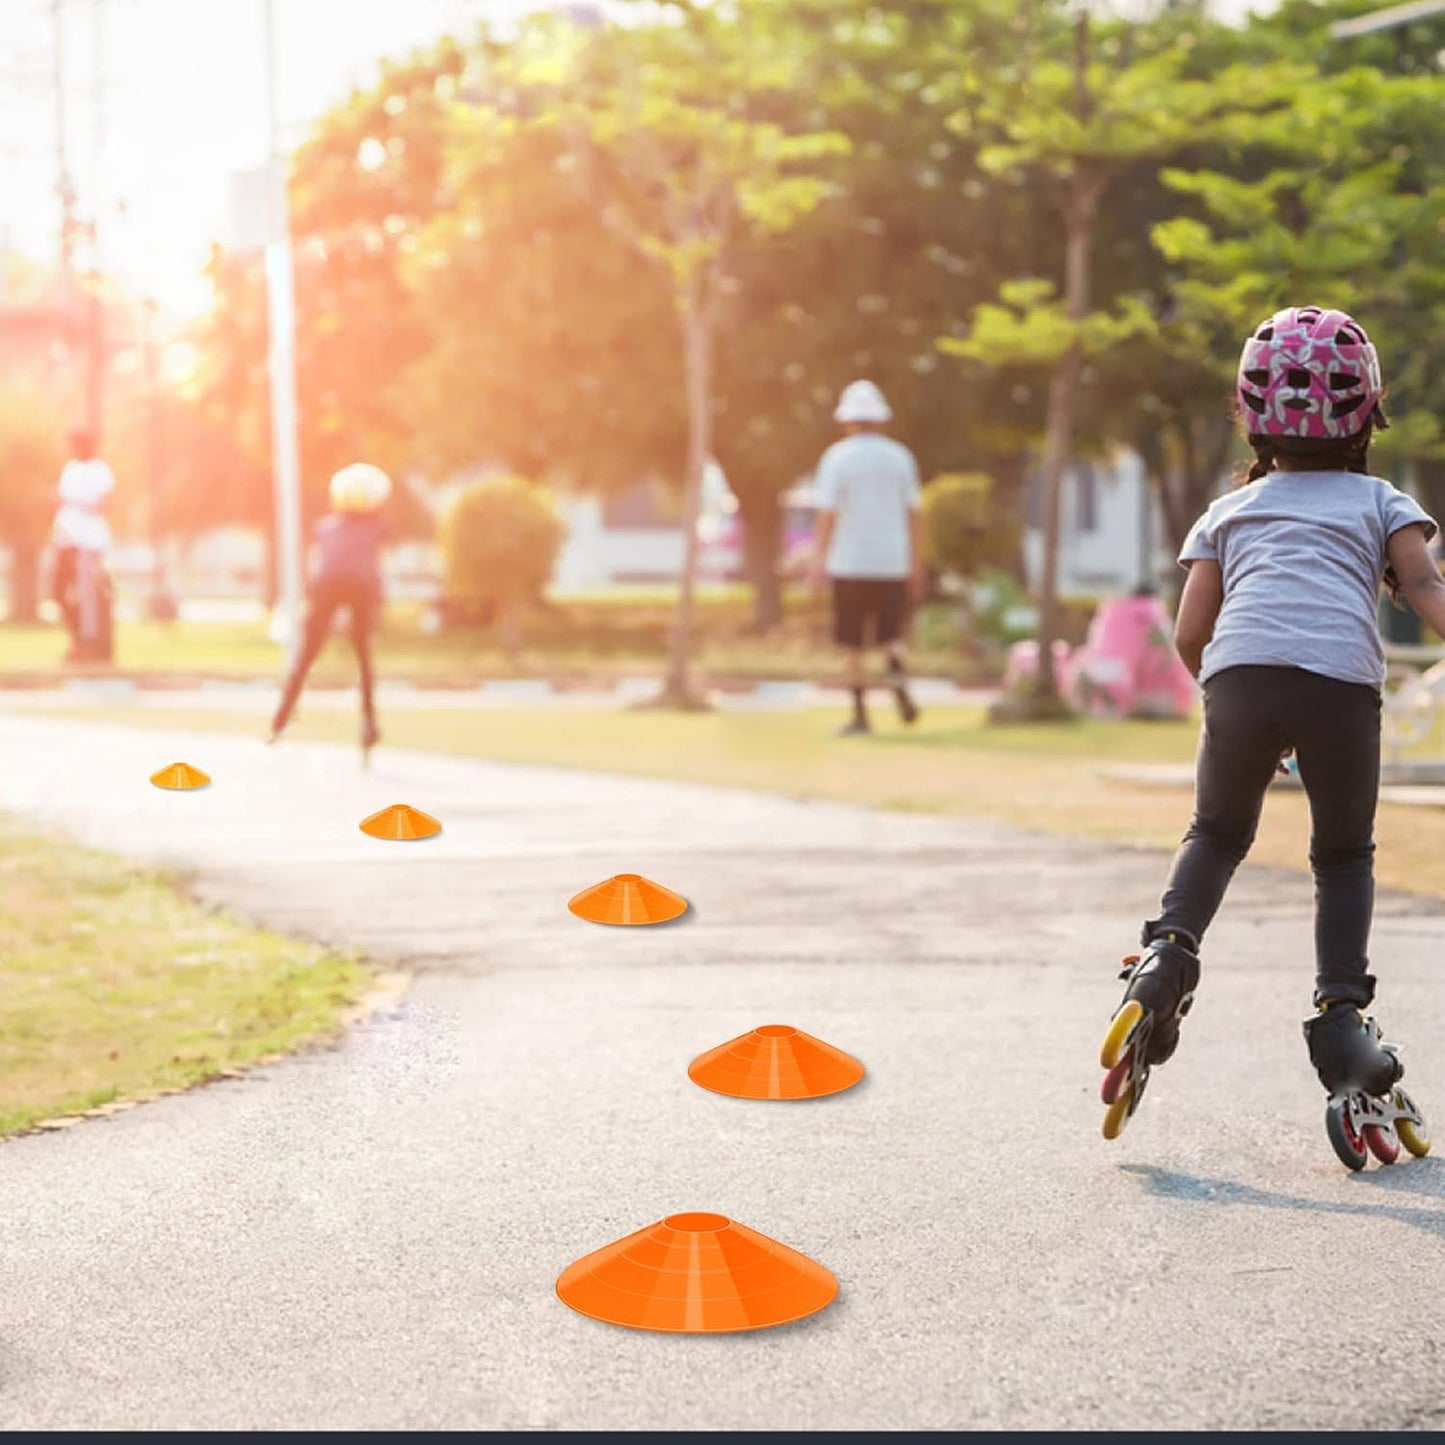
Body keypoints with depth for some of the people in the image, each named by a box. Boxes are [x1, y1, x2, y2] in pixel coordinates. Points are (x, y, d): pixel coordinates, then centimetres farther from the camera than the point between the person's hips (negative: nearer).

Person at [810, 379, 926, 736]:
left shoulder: (837, 457, -5)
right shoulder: (900, 456, 4)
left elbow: (827, 514, -11)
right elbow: (912, 514, 4)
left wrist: (819, 561, -8)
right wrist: (917, 564, 10)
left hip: (850, 563, -3)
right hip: (892, 562, 3)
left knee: (853, 643, 5)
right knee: (891, 634, 14)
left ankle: (860, 714, 4)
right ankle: (899, 684, -15)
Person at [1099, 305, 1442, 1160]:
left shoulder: (1230, 511, 28)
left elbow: (1190, 634, 20)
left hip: (1240, 672, 1)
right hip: (1341, 679, -1)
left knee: (1218, 834, 21)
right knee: (1345, 854, 17)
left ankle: (1170, 950, -3)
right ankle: (1342, 1010, 4)